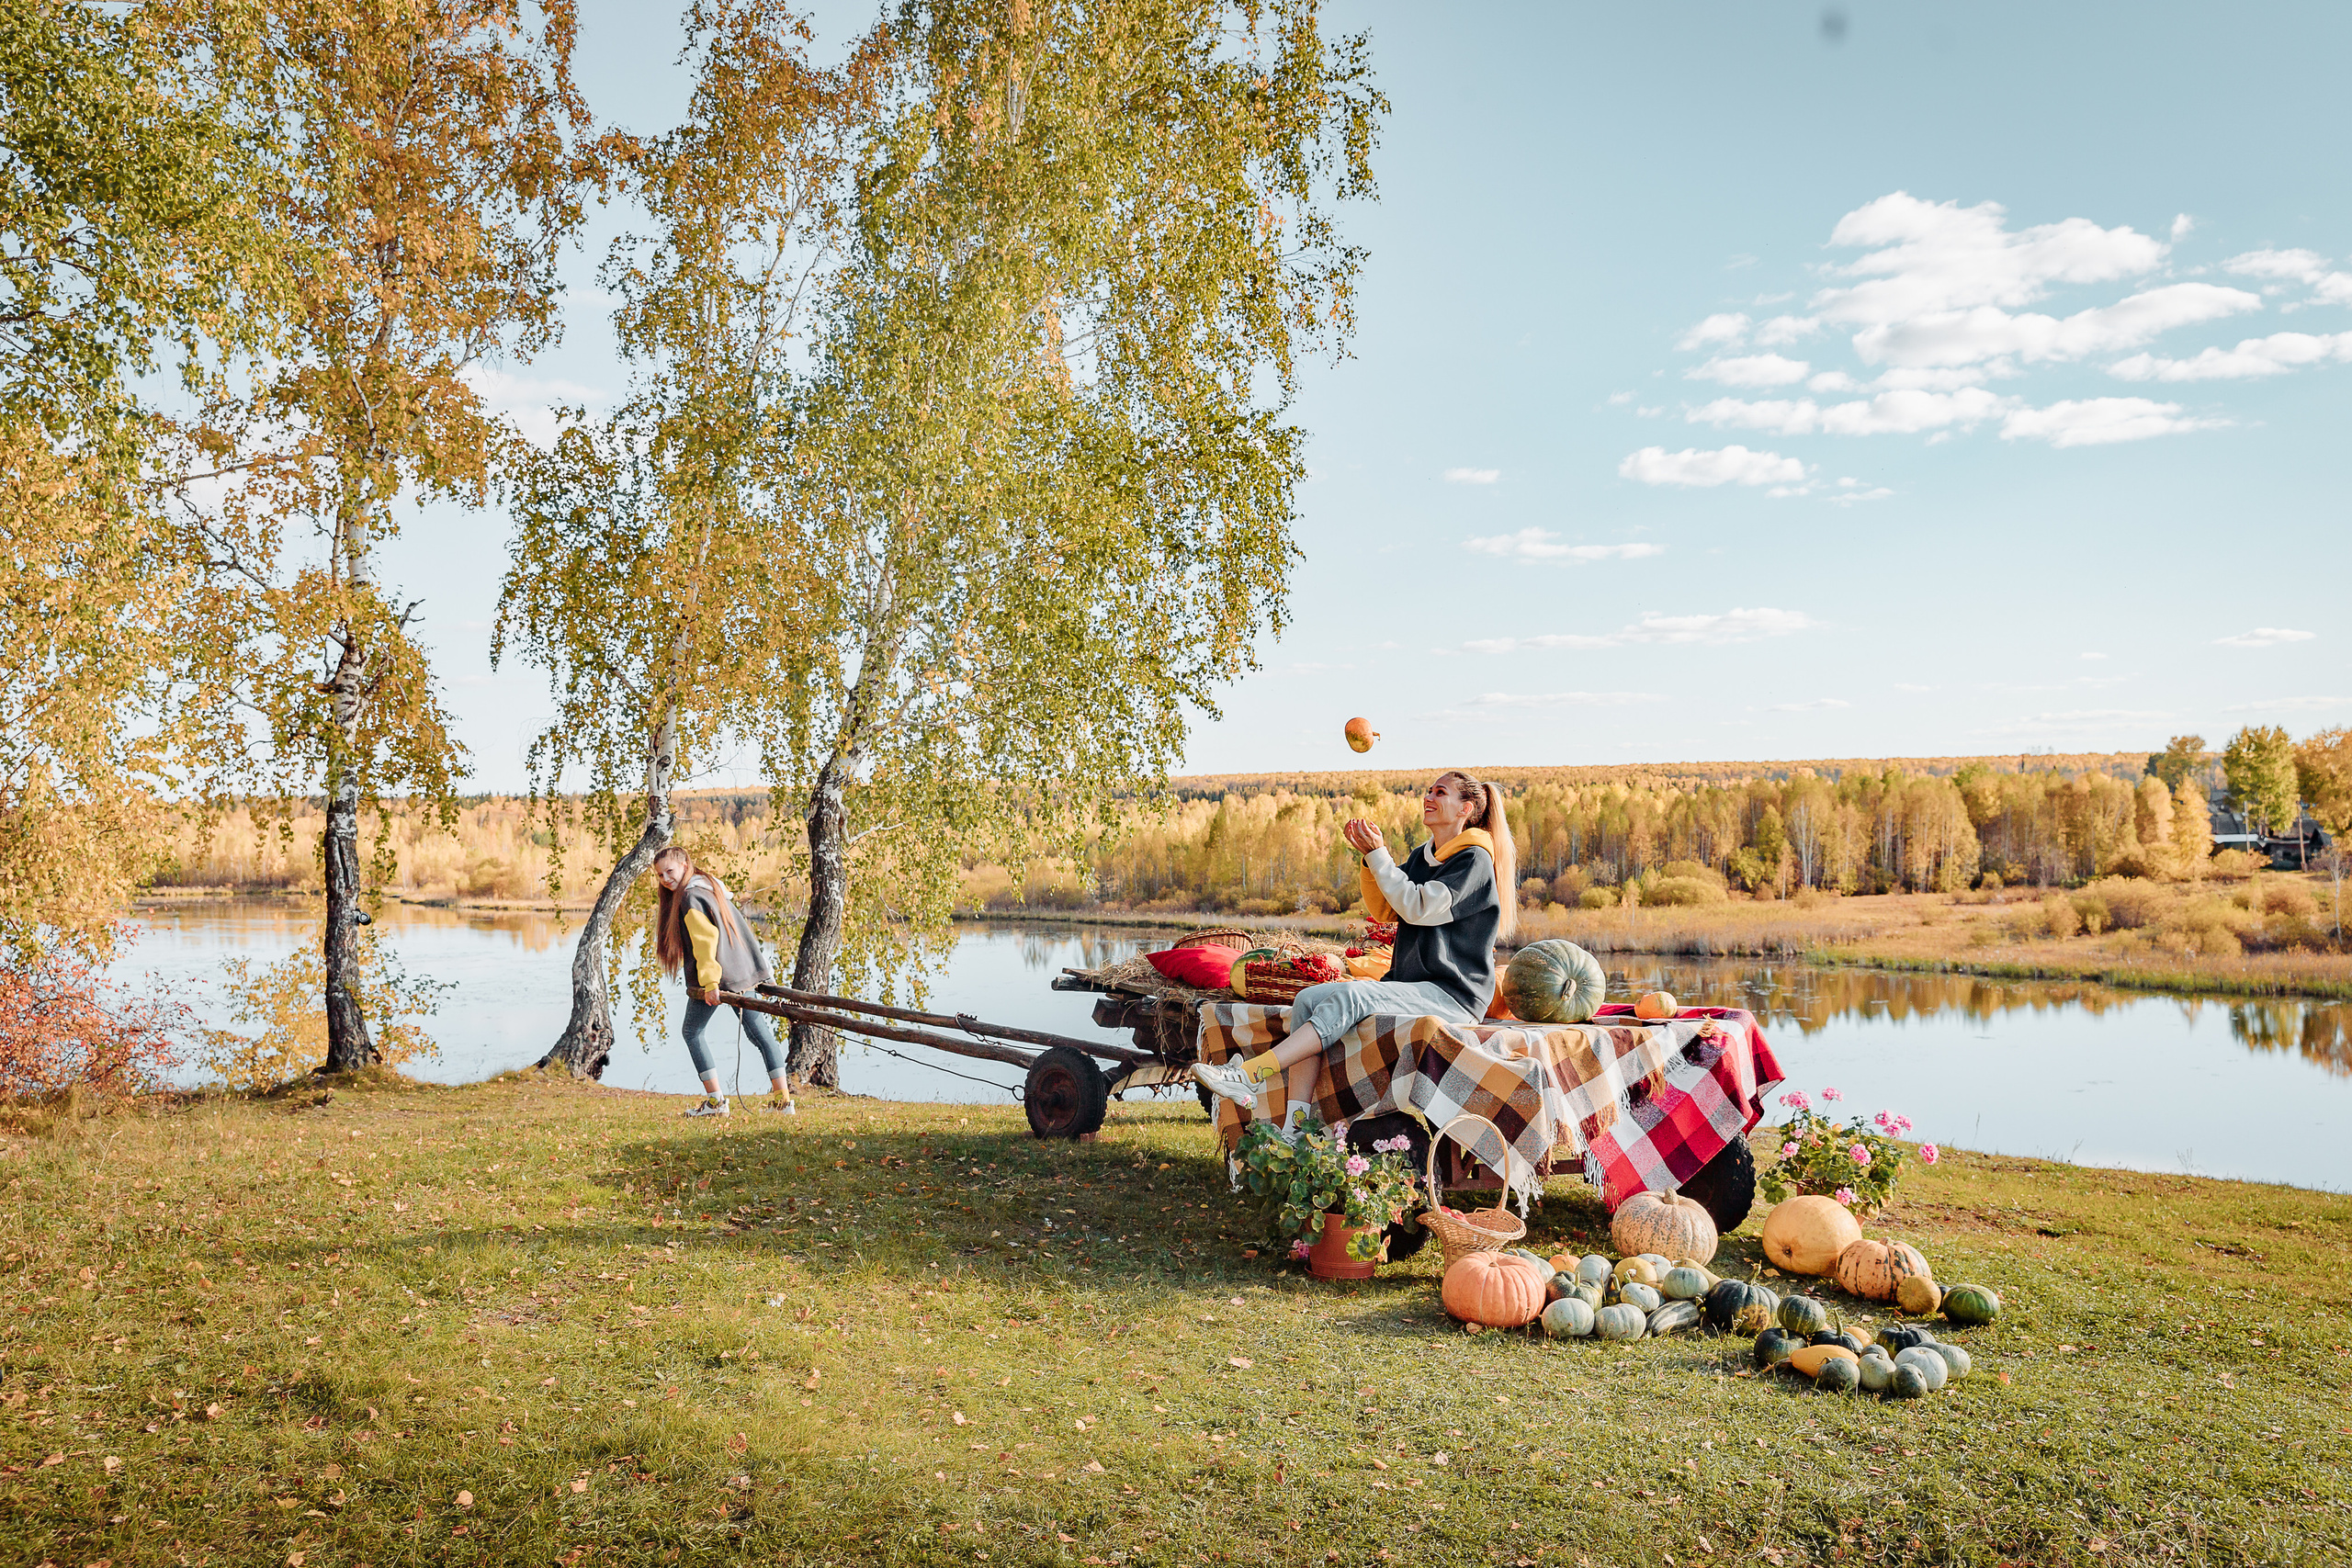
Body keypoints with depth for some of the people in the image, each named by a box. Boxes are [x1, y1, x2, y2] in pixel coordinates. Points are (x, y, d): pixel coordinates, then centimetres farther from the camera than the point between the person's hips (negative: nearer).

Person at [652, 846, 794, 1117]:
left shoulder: (690, 897, -12)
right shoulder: (710, 887, 16)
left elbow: (706, 939, -22)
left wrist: (710, 982, -26)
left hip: (713, 976, -8)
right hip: (742, 973, 8)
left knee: (692, 1034, 9)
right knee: (759, 1033, 9)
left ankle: (715, 1101, 6)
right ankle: (783, 1099, 8)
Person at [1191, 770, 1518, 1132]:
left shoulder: (1475, 860, -5)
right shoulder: (1423, 856, 20)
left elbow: (1418, 908, -16)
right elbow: (1384, 911, 16)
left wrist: (1377, 854, -13)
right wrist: (1371, 856, 3)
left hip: (1452, 995, -8)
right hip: (1408, 985, 8)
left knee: (1352, 995, -32)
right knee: (1308, 999, -14)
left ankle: (1249, 1075, -40)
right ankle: (1294, 1126, -26)